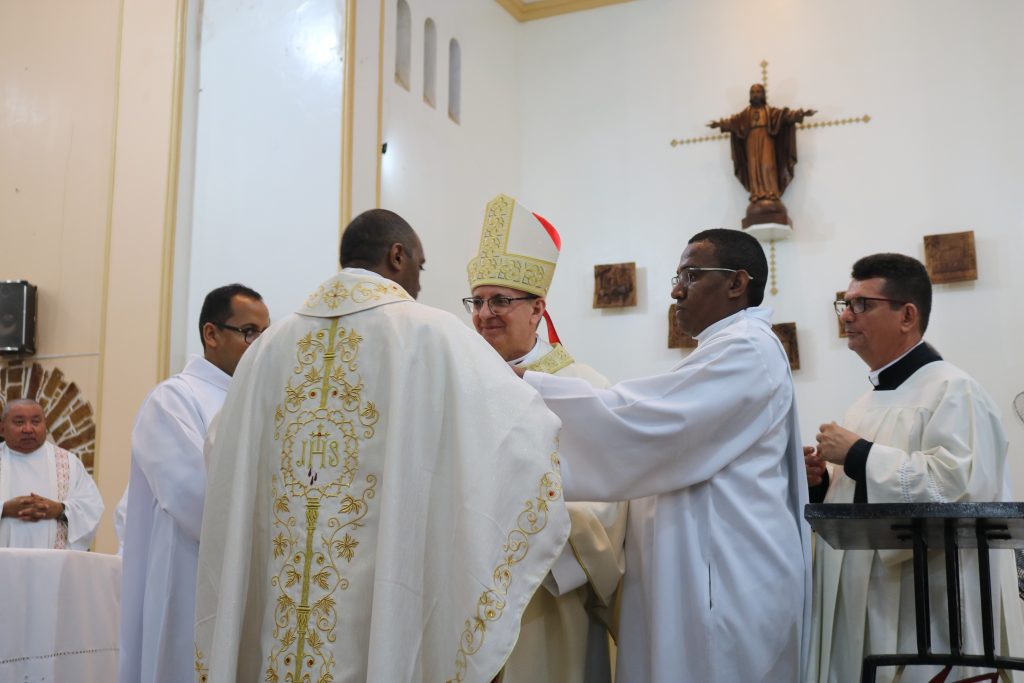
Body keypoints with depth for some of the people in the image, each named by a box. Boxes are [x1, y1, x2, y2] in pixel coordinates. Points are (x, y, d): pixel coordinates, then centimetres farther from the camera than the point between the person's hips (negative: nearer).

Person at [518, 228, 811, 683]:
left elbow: (635, 417, -20)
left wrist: (524, 384, -15)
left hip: (727, 574, -10)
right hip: (711, 567, 10)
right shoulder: (731, 349, 21)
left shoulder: (745, 349, -12)